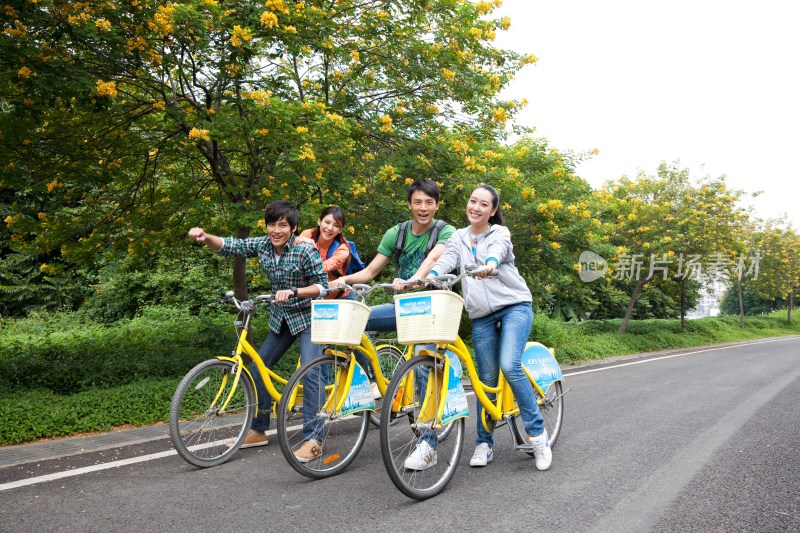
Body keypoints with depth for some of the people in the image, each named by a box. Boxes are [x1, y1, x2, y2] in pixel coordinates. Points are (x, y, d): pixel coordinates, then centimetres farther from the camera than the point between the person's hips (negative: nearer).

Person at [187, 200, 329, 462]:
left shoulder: (306, 251, -20)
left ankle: (314, 439, -9)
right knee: (257, 367, 7)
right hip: (280, 318, 7)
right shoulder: (262, 245, -4)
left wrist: (292, 291, -32)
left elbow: (322, 286, -18)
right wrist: (205, 238, -23)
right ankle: (258, 430, 22)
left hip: (308, 318, -6)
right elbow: (230, 246, -3)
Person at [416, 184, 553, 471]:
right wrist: (430, 276, -28)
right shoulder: (458, 238, 12)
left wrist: (490, 263, -45)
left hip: (515, 306, -3)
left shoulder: (499, 233, 2)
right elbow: (446, 259, -6)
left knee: (510, 365, -21)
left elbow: (498, 250, -21)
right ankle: (484, 443, 17)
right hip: (482, 315, 3)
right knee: (486, 378, 4)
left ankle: (537, 433, -7)